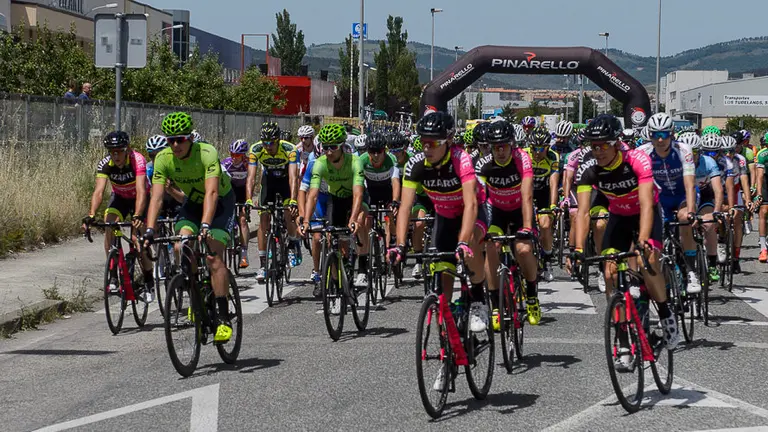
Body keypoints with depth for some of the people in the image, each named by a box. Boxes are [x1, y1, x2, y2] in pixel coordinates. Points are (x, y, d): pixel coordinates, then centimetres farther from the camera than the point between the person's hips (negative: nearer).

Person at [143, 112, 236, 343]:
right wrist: (149, 230, -38)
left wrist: (205, 225, -55)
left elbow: (211, 192, -42)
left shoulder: (207, 154, -33)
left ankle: (223, 317, -14)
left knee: (214, 257, -19)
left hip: (221, 202, -4)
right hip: (193, 202, 4)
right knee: (181, 248, -19)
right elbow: (156, 197, -24)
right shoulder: (163, 159, -20)